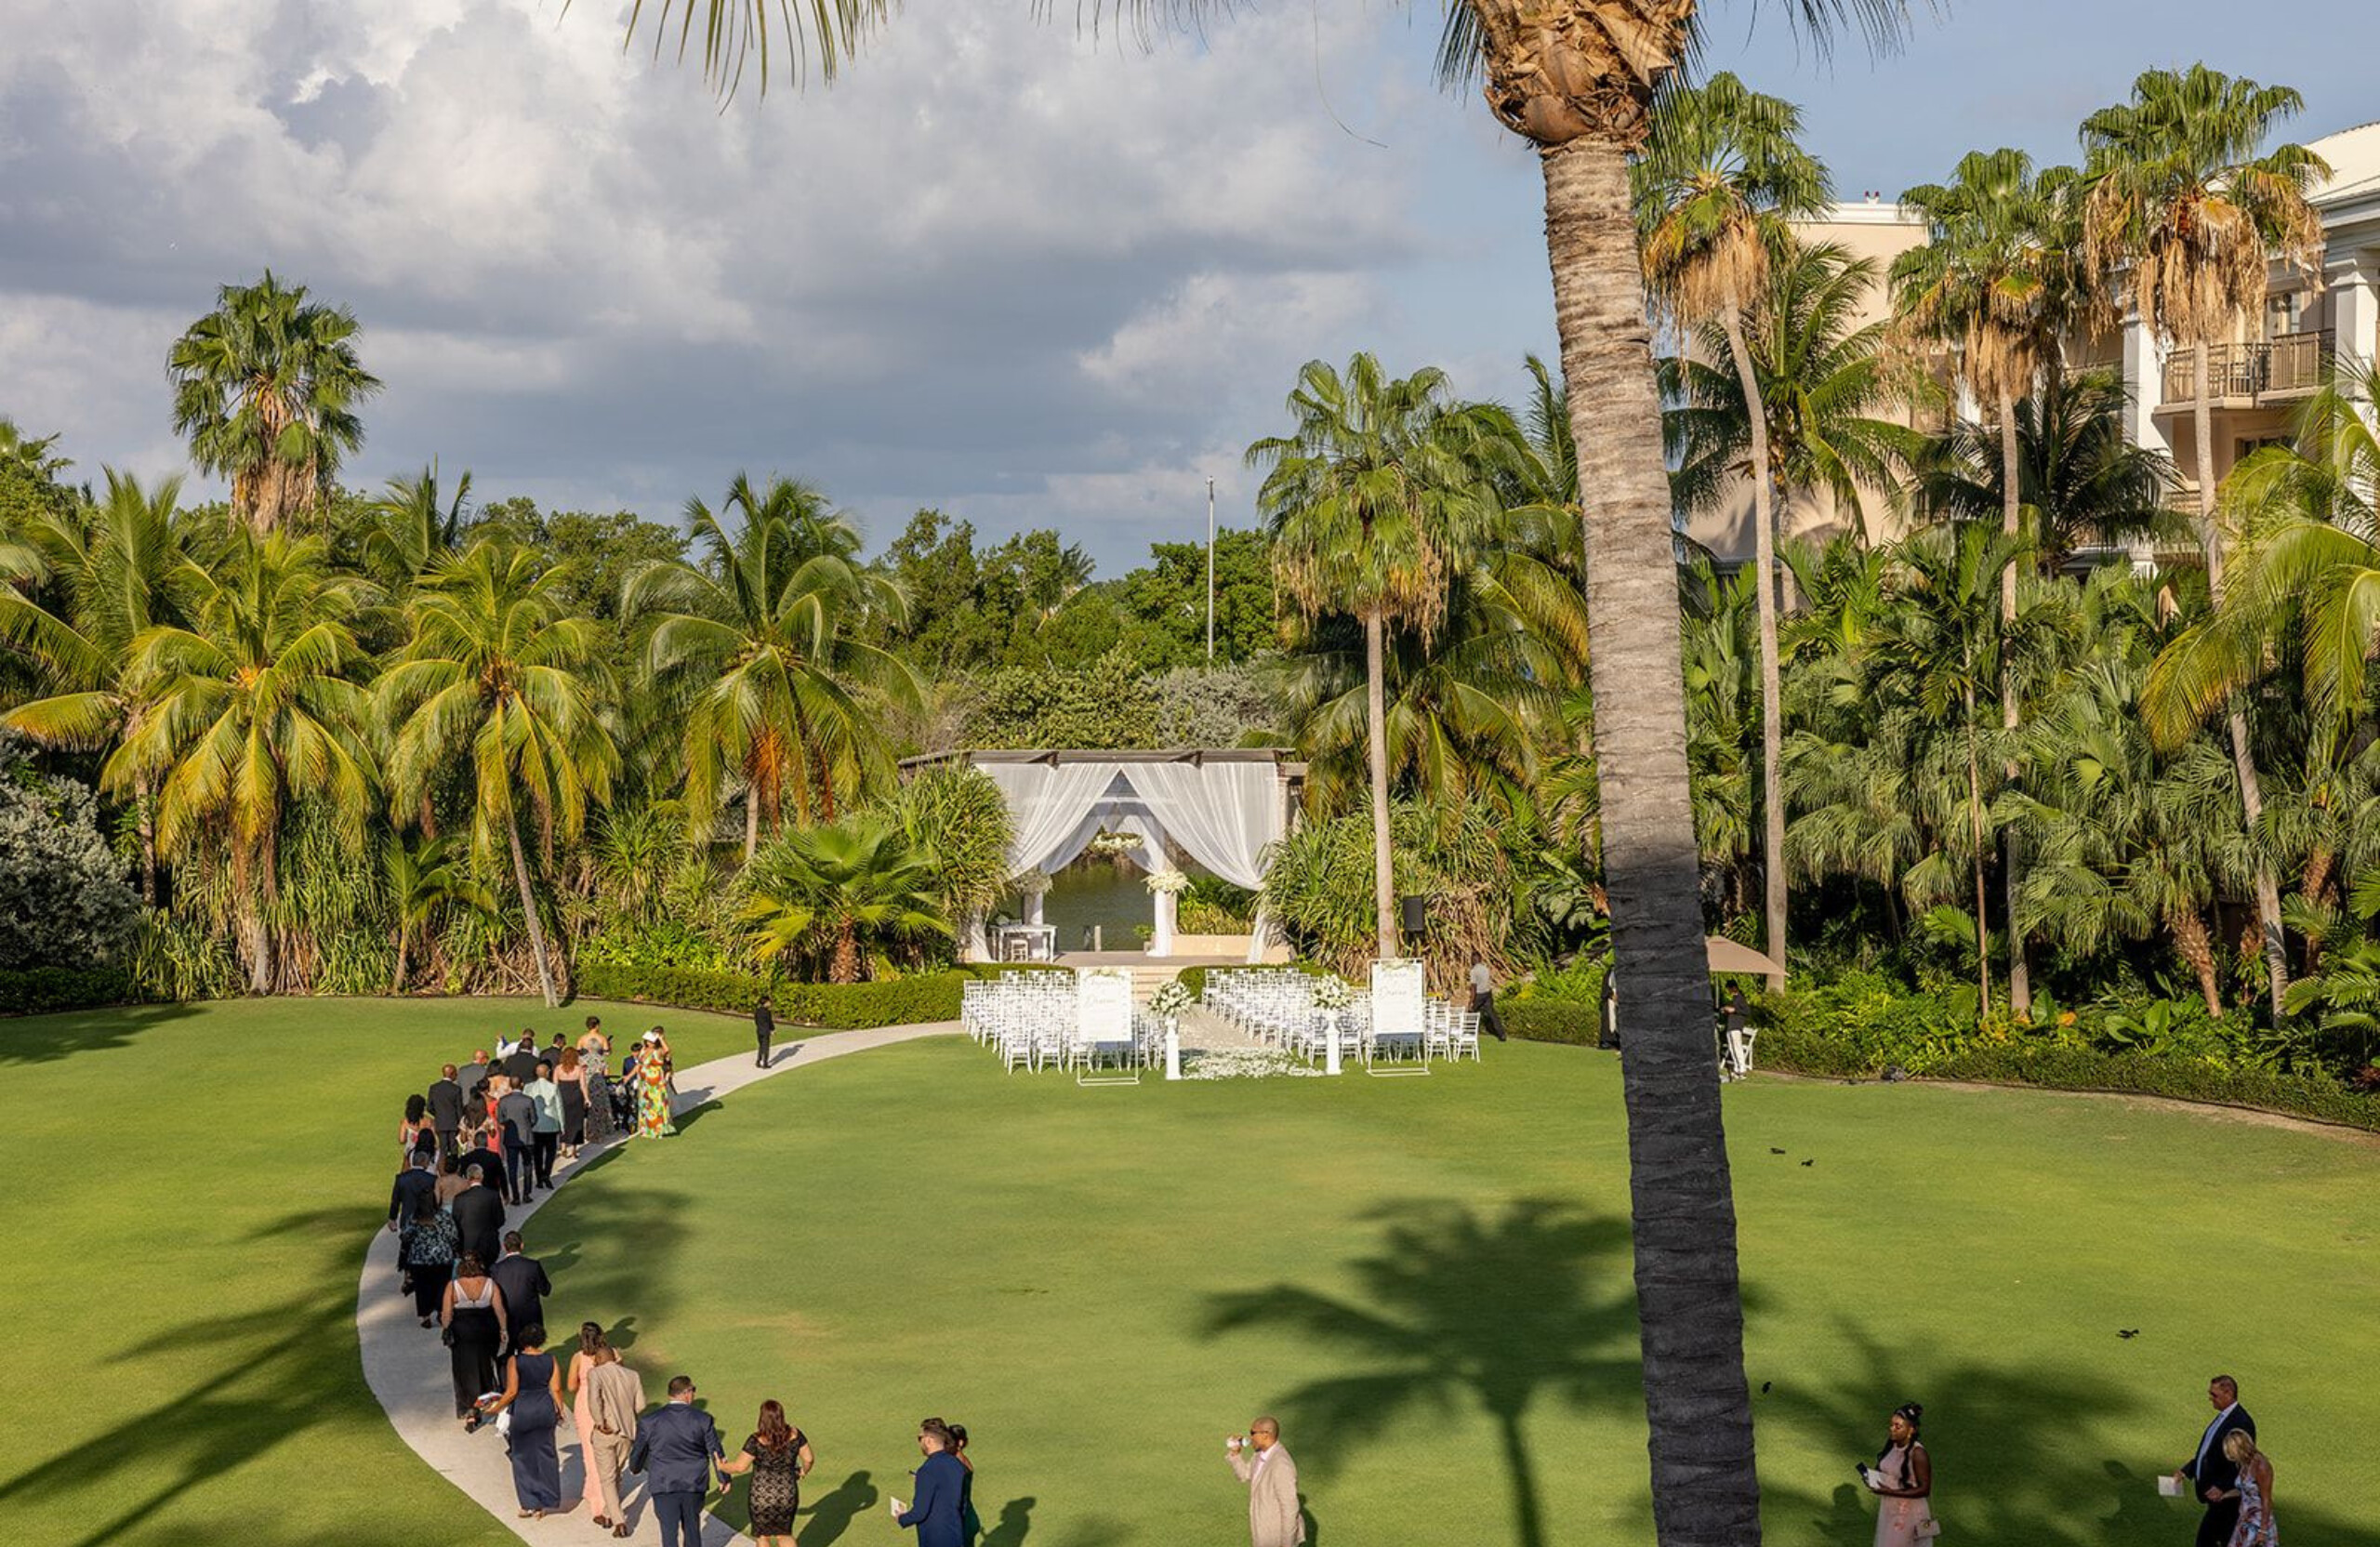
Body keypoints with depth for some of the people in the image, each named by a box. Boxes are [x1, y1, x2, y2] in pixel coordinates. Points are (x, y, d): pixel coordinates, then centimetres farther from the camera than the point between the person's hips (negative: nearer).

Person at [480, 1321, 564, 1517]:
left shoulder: (515, 1361, -13)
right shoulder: (550, 1360, -4)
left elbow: (511, 1392, -14)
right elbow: (556, 1389, -2)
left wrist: (495, 1409, 0)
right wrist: (559, 1412, 12)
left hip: (523, 1411, -3)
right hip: (546, 1410, 3)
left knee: (523, 1457, 10)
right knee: (545, 1454, 14)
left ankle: (530, 1504, 10)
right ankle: (545, 1502, 18)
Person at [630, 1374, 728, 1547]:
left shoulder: (650, 1422, -6)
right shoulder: (703, 1420, -6)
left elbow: (637, 1453, 6)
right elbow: (716, 1452, 1)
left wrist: (635, 1468, 29)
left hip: (664, 1486, -1)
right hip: (695, 1484, 1)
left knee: (669, 1530, 2)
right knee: (692, 1525, 19)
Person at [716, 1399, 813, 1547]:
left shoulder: (757, 1440, -19)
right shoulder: (794, 1434, -8)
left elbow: (740, 1467, -17)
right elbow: (809, 1458, -2)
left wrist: (721, 1467, 2)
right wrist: (804, 1471, 19)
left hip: (763, 1497, -3)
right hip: (788, 1495, 3)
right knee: (784, 1533, 24)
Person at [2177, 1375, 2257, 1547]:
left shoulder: (2242, 1423, -20)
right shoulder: (2223, 1416, 10)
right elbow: (2208, 1451, 17)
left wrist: (2222, 1487, -28)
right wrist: (2187, 1470, 10)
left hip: (2225, 1496, -9)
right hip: (2216, 1494, 9)